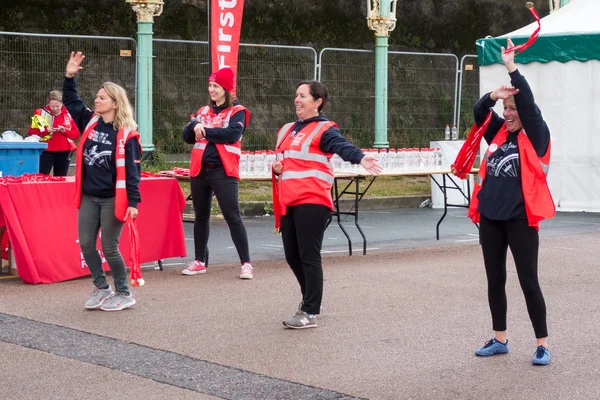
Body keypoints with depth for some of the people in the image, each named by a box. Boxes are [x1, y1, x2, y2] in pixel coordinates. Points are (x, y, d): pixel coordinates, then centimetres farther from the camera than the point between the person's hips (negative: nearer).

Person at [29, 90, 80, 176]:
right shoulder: (41, 113, 0)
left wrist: (65, 131, -16)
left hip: (64, 153, 2)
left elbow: (76, 134, 3)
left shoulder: (68, 114, 5)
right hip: (46, 152, -2)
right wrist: (46, 130, -20)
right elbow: (32, 132, -5)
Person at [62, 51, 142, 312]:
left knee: (109, 247, -3)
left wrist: (133, 202, -16)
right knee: (86, 244, 5)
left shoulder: (127, 134, -11)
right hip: (89, 197, 6)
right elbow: (71, 102, 18)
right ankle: (101, 288, 22)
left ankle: (124, 293, 13)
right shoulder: (90, 122, 6)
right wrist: (69, 77, 4)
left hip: (113, 199, -6)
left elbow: (132, 170, -12)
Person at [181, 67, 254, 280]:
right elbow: (187, 137, 10)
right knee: (201, 216, 13)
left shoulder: (237, 112, -2)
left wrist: (205, 131, -12)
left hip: (223, 171, -6)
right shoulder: (203, 111, 16)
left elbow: (232, 134, -20)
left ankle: (246, 263, -4)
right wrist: (195, 125, -11)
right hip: (200, 169, 6)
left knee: (232, 217, -8)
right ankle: (199, 262, 23)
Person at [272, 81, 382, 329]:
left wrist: (360, 158, -44)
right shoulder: (286, 130, 20)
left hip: (312, 201, -7)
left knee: (308, 256, -8)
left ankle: (310, 313, -3)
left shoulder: (324, 130, -3)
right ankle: (310, 299, 31)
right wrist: (277, 168, 5)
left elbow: (342, 146, -23)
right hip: (288, 202, 7)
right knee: (292, 256, 11)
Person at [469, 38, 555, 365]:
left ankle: (542, 345, 6)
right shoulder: (499, 134, 11)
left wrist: (511, 67, -19)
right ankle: (500, 340, 23)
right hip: (490, 218, 6)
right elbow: (480, 112, 4)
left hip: (520, 219, -6)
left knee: (528, 281, -2)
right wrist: (494, 96, -17)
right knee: (495, 281, 12)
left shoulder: (534, 138, -3)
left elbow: (528, 104, -15)